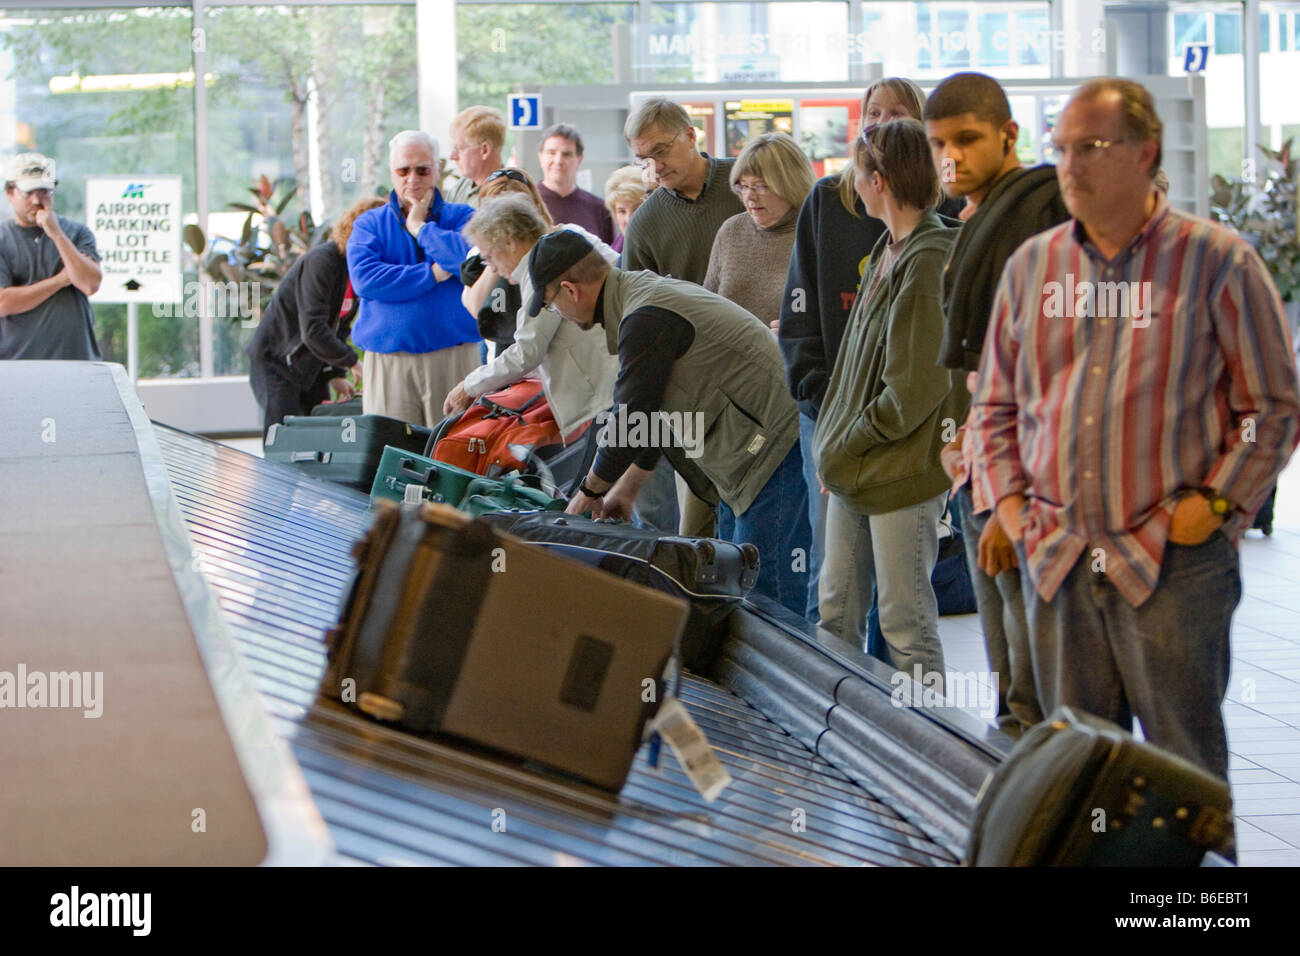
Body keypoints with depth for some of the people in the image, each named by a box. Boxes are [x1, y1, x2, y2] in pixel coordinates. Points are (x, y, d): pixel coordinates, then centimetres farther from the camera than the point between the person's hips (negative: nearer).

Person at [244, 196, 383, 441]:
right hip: (275, 363, -8)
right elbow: (313, 331, -29)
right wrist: (352, 362, -24)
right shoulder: (320, 261, -24)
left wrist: (335, 375, -1)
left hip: (312, 368, 8)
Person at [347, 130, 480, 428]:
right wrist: (433, 274, -7)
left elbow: (470, 261, -13)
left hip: (454, 359, -1)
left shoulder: (461, 217, 10)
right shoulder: (370, 223, 12)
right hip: (388, 360, 1)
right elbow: (364, 279, -7)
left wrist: (421, 226, -2)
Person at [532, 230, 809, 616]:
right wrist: (626, 488, 27)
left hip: (774, 445, -11)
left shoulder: (644, 320, -19)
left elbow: (632, 422, -13)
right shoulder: (648, 290, 16)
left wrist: (588, 493, 3)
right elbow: (653, 413, 25)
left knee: (768, 587, -12)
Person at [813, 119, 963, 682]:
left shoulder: (930, 261, -18)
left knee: (905, 618, 0)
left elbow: (915, 389, -21)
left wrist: (848, 443, -12)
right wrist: (835, 443, 11)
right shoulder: (888, 251, 11)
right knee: (837, 614, 15)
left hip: (902, 472, -9)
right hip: (854, 468, 9)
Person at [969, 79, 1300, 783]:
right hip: (1057, 559, 4)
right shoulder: (1031, 265, 11)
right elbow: (994, 403, 19)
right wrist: (1009, 500, 7)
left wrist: (1215, 504, -8)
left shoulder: (1217, 261, -2)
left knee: (1184, 763, 1)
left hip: (1174, 564, -4)